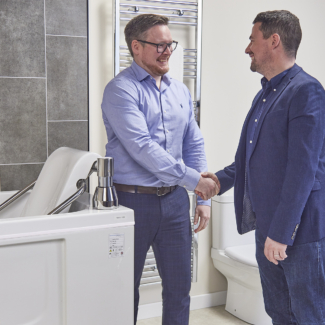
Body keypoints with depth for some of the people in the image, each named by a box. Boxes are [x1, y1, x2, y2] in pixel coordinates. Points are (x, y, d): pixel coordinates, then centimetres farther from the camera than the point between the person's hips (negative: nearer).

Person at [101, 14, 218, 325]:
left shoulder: (180, 91, 10)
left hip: (175, 199, 6)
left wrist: (204, 198, 6)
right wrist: (194, 179, -20)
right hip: (133, 199, -5)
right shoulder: (121, 89, -11)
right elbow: (141, 147, -21)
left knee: (179, 285, 11)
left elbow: (194, 145, 13)